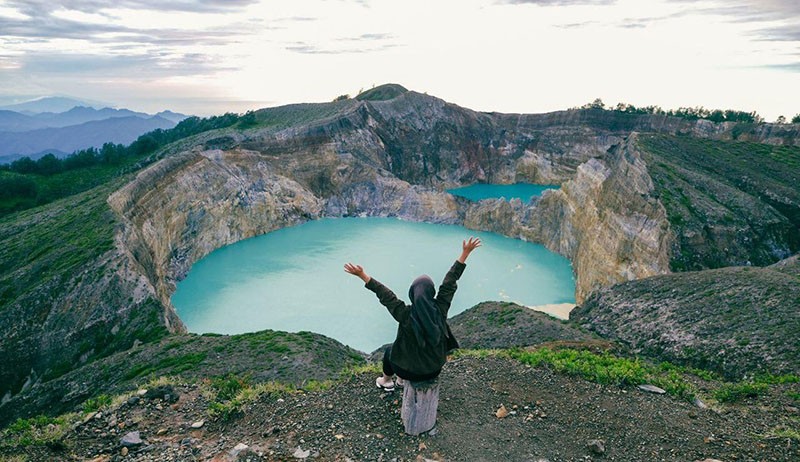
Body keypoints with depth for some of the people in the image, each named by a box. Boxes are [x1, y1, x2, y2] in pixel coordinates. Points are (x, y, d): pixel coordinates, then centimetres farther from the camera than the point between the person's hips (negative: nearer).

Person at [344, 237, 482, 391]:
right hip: (434, 370, 3)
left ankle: (386, 381, 55)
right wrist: (465, 253, -12)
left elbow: (384, 294, -24)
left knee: (389, 351, 31)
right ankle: (402, 380, 55)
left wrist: (362, 274, -20)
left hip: (411, 371, -3)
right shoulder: (440, 309, -23)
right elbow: (450, 281, -18)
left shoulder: (406, 314, -29)